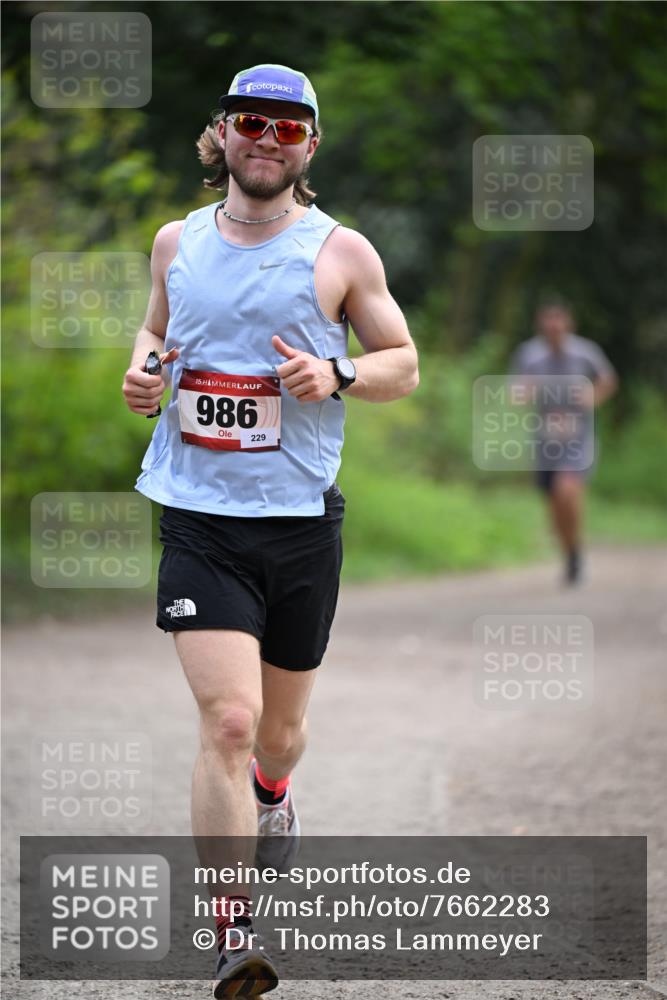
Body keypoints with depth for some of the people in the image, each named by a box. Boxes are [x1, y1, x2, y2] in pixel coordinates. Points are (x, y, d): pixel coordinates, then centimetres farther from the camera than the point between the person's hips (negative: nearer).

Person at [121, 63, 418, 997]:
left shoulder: (342, 252, 0)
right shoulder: (177, 241, 7)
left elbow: (404, 365, 7)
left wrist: (337, 375, -13)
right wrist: (142, 369, 3)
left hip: (302, 520, 0)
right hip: (198, 517, 0)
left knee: (280, 726, 15)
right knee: (227, 721, -16)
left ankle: (270, 792, 53)